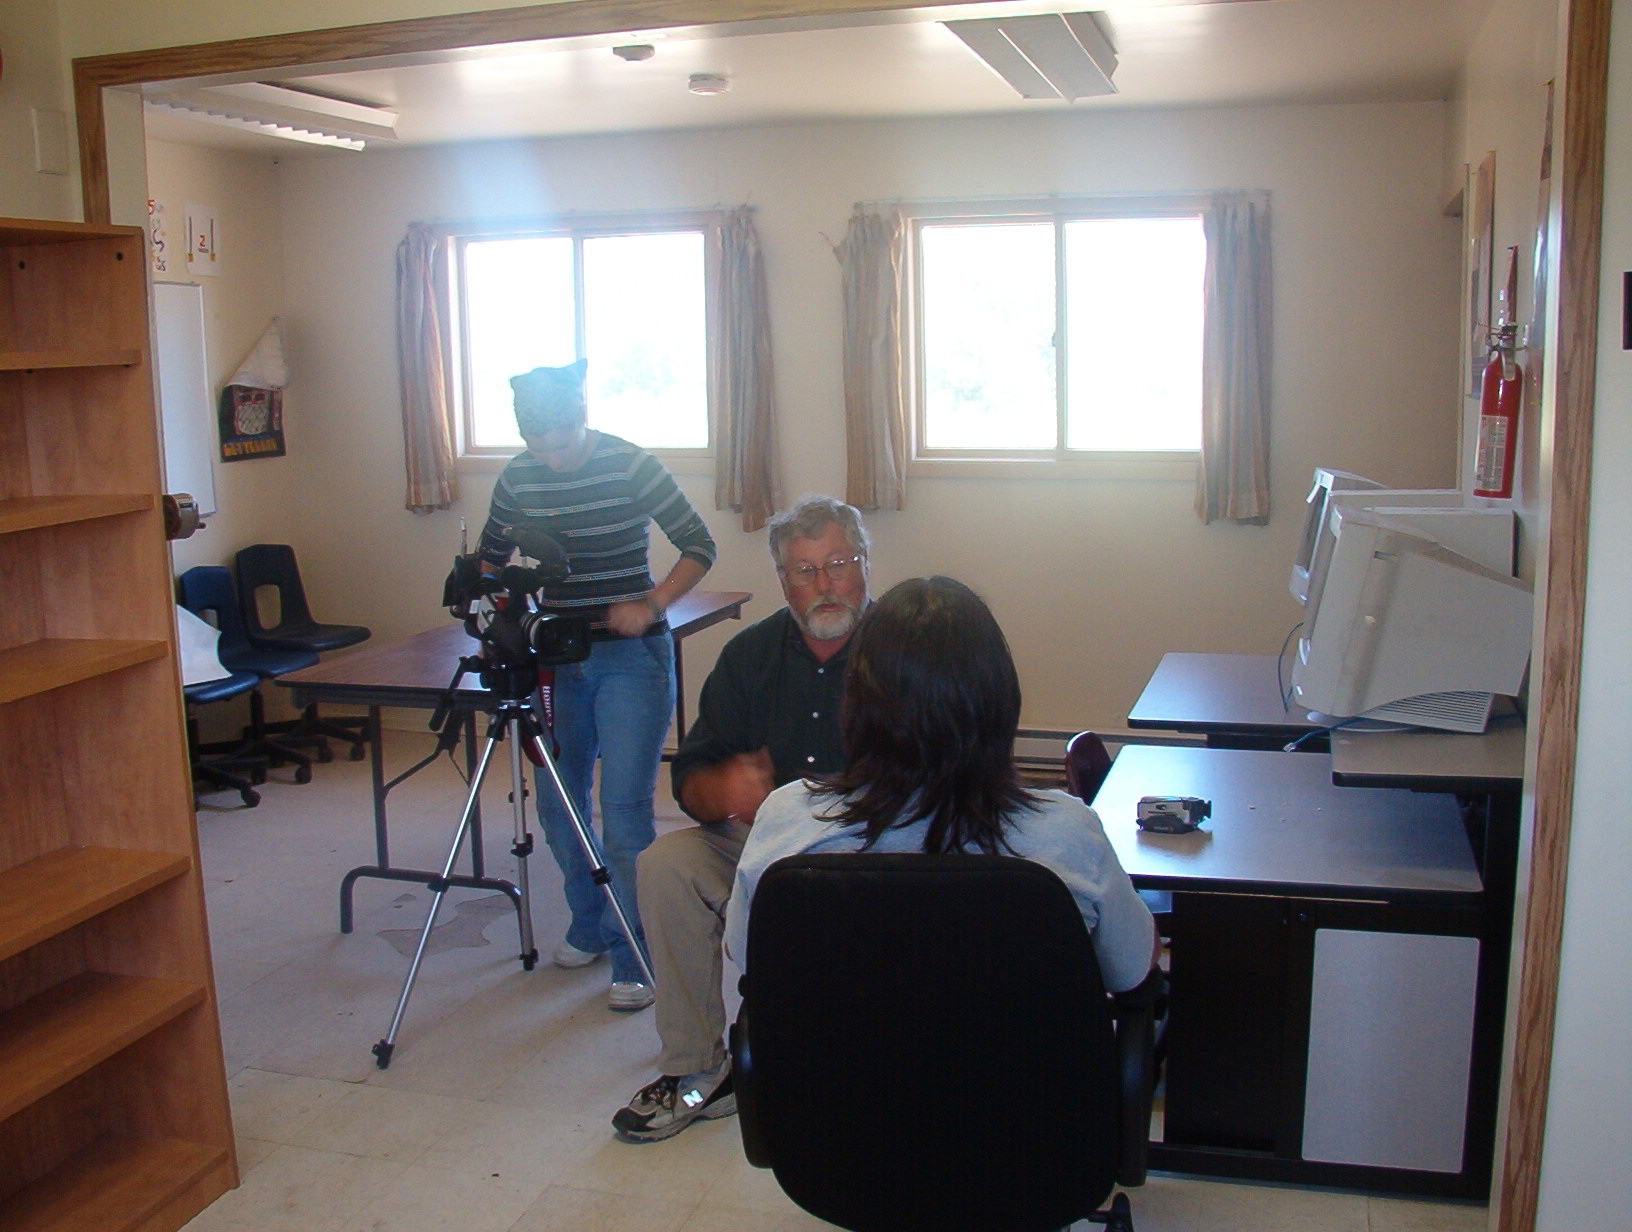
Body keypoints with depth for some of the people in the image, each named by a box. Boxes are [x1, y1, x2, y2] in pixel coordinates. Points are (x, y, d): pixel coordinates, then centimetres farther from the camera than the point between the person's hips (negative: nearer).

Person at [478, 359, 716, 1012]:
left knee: (624, 809, -8)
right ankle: (589, 927, 32)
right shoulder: (518, 477, 3)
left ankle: (635, 958, 4)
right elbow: (491, 556, 18)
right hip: (557, 657, 5)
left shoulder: (630, 467, -11)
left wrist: (651, 604, -20)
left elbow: (700, 547, -7)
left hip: (630, 657, -5)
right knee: (557, 802, 11)